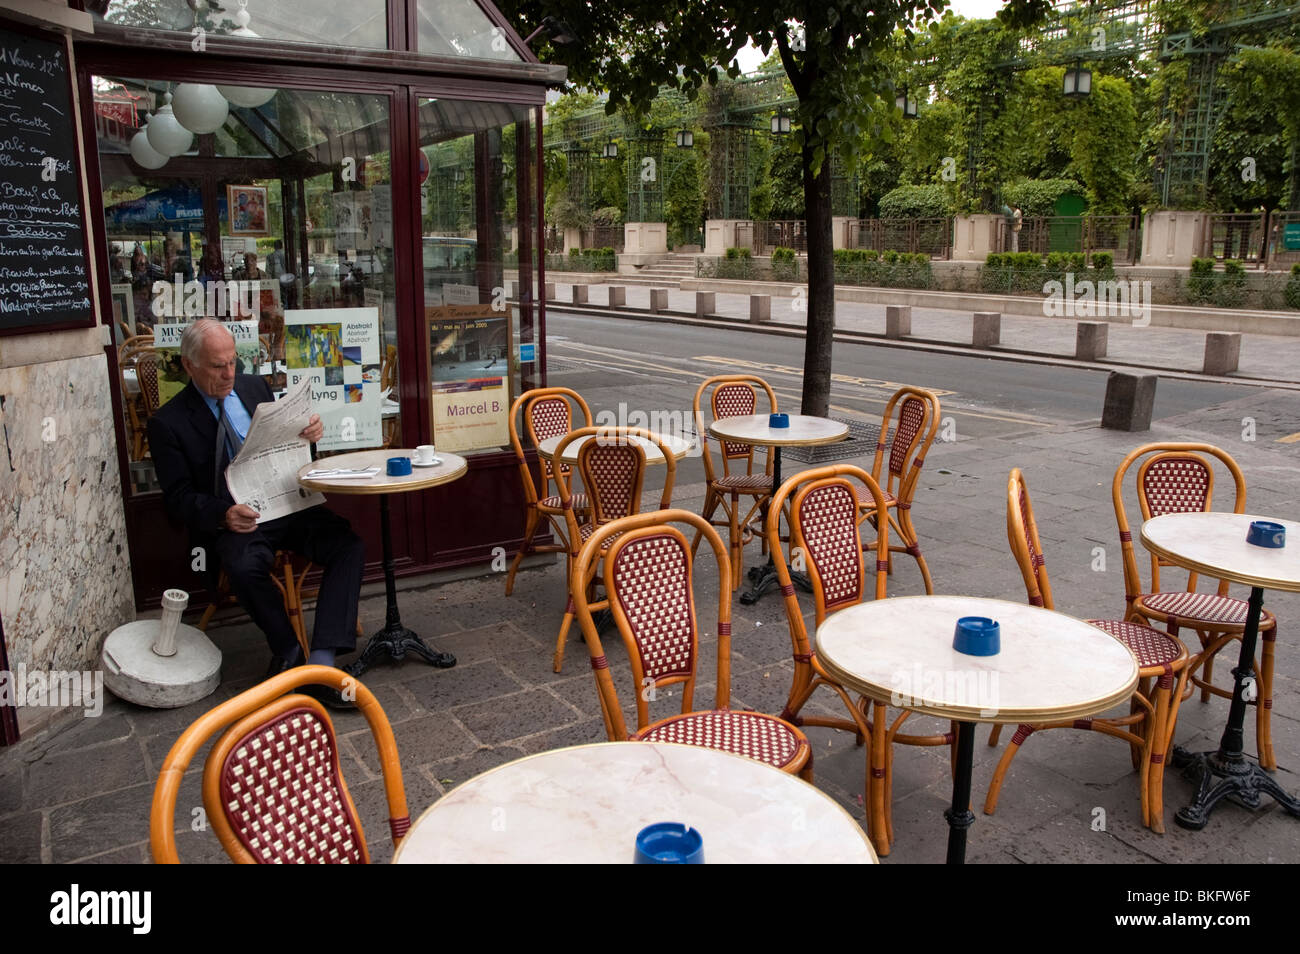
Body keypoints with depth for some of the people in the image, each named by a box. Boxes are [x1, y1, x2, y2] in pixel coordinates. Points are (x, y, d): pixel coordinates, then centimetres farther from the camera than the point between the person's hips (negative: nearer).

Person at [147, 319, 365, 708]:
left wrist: (307, 433, -3)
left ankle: (321, 664, -27)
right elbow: (179, 498, -3)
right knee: (245, 567, -37)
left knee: (349, 546, -23)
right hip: (236, 520, -4)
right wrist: (223, 515, -24)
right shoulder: (168, 423, 0)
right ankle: (287, 649, -10)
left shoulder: (254, 387, 13)